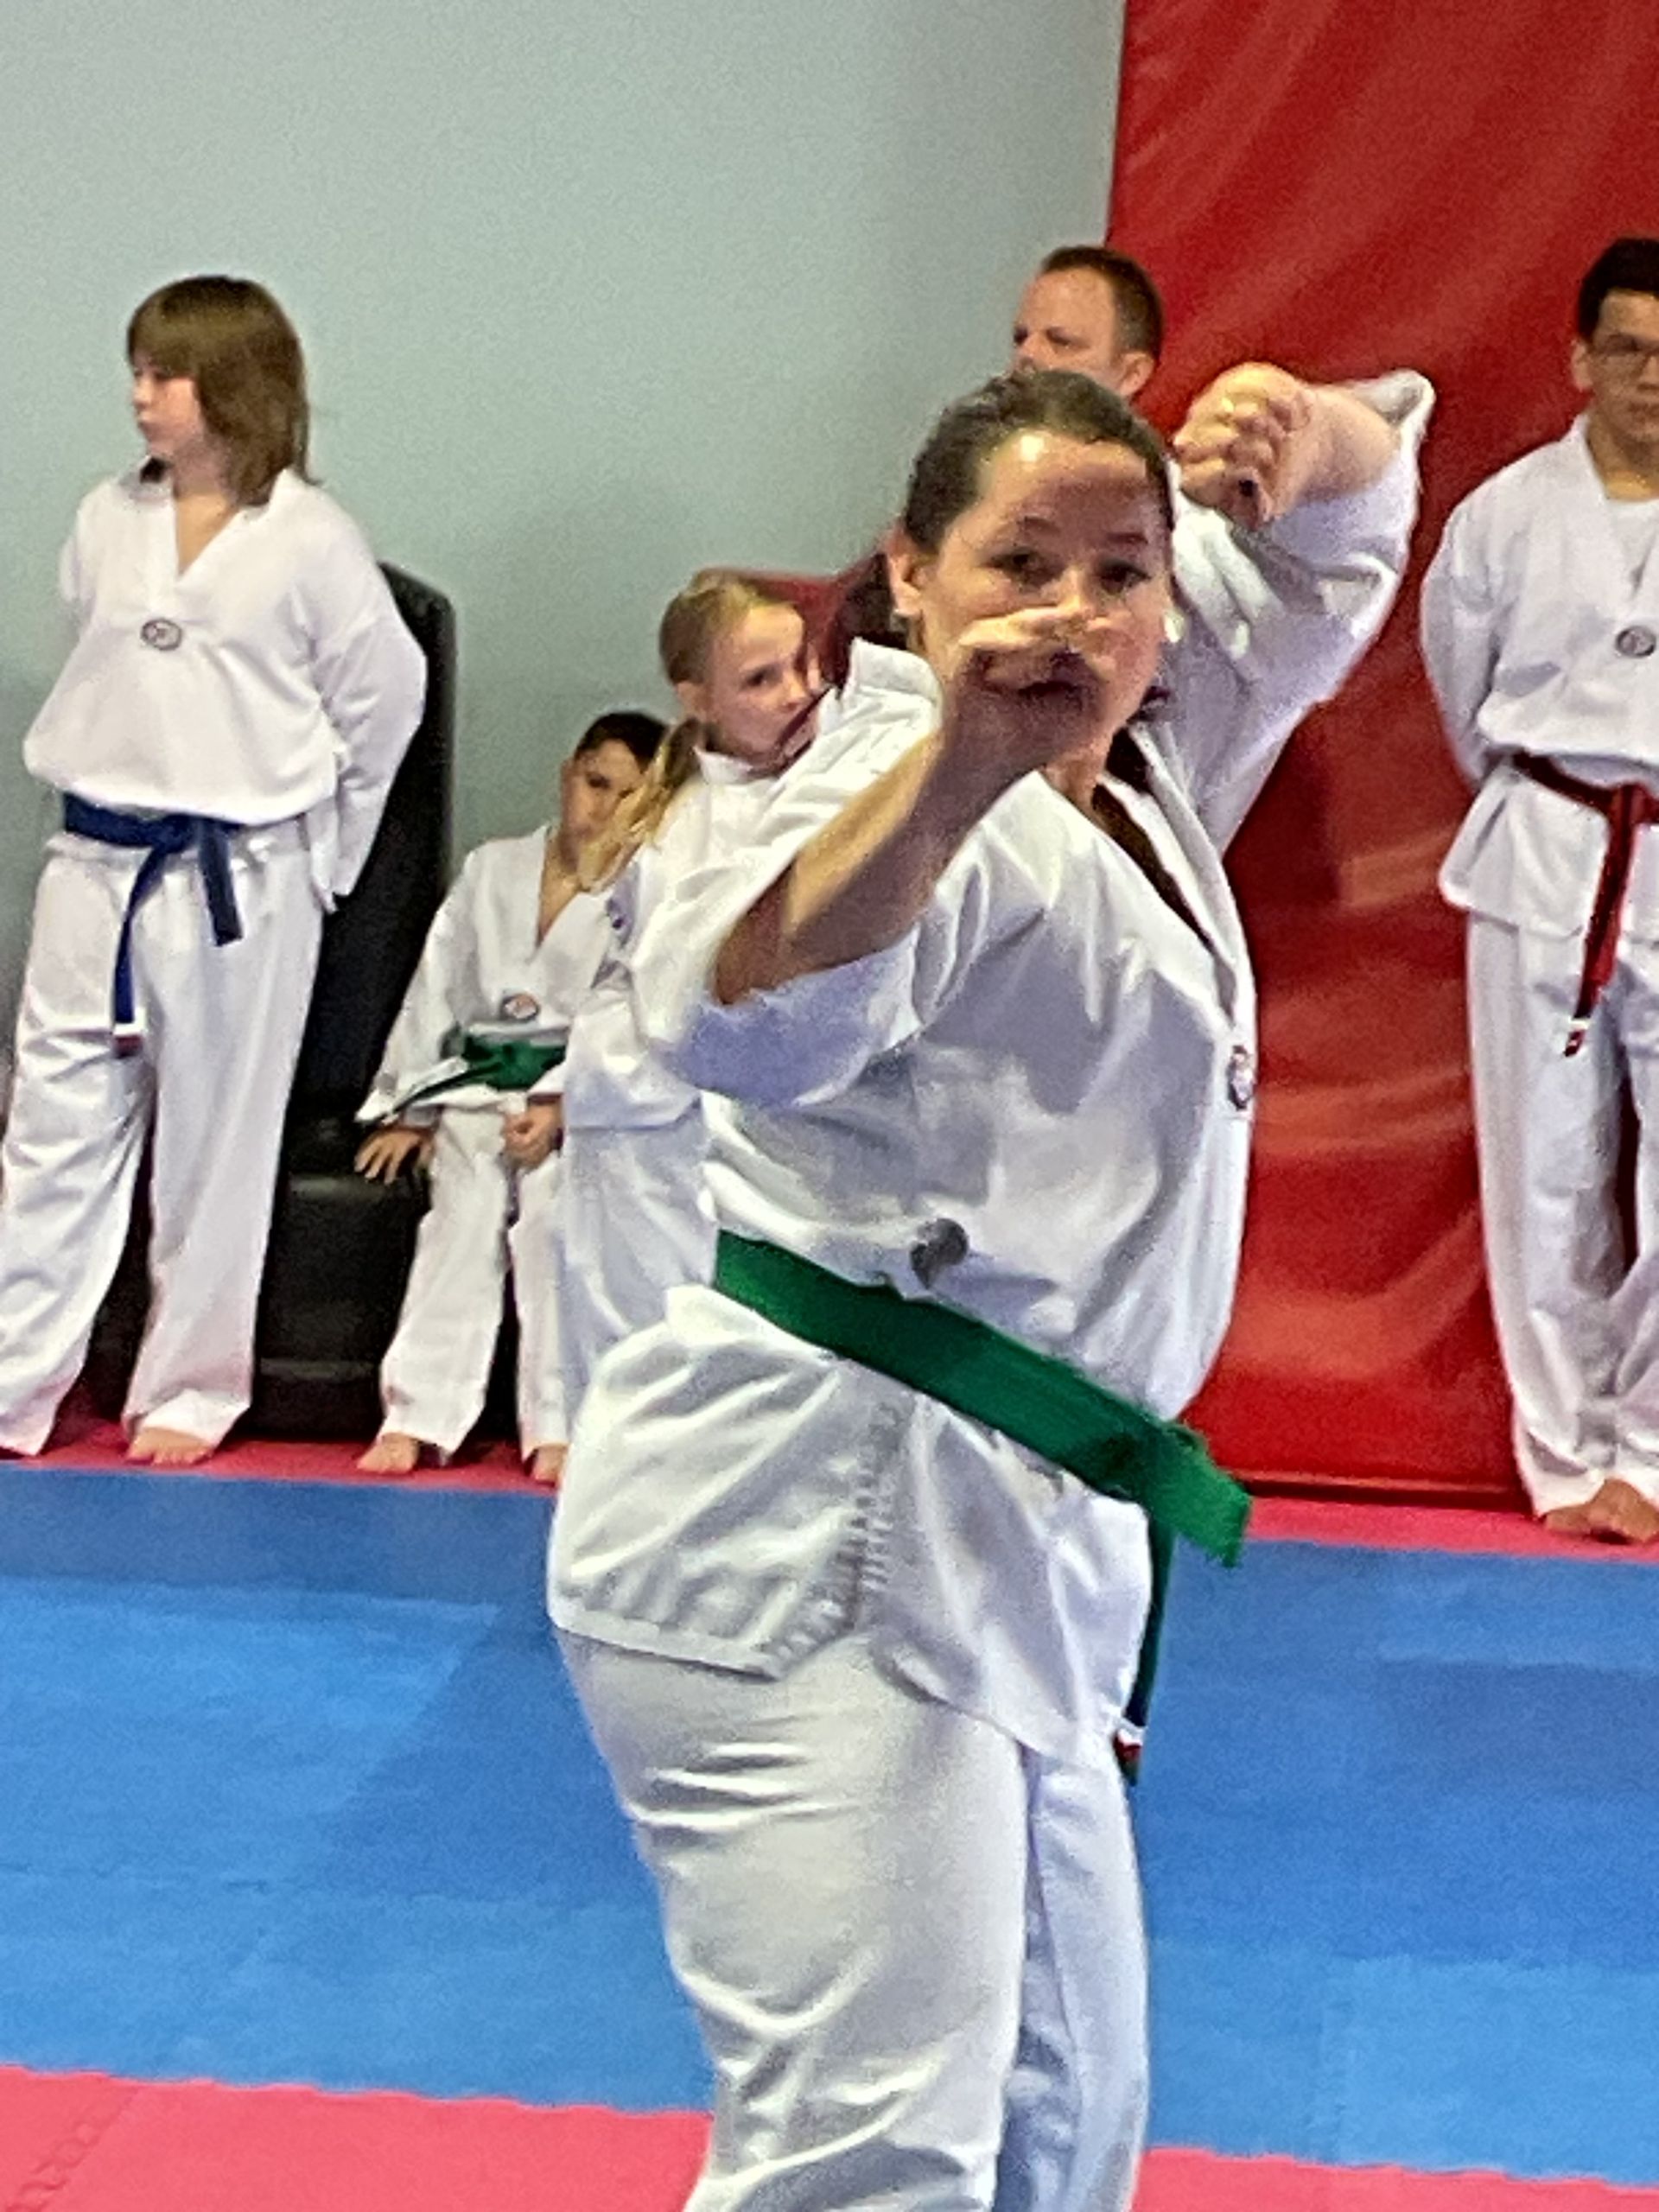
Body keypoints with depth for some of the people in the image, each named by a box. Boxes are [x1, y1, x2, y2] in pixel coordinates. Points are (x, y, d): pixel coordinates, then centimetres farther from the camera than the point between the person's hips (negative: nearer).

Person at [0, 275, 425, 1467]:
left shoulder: (311, 540, -8)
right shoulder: (109, 521, 5)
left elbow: (385, 696, -1)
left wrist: (321, 850, 5)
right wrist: (114, 775, 15)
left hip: (240, 882, -4)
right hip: (98, 866, 4)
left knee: (216, 1146, 6)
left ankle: (191, 1390, 19)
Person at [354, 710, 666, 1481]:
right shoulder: (492, 870, 9)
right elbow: (437, 984, 12)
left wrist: (561, 1107, -17)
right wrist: (410, 1108, 9)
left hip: (578, 1094, -3)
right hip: (476, 1084, 3)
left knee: (552, 1213, -21)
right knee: (464, 1216, -14)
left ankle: (557, 1424, -14)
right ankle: (418, 1412, -9)